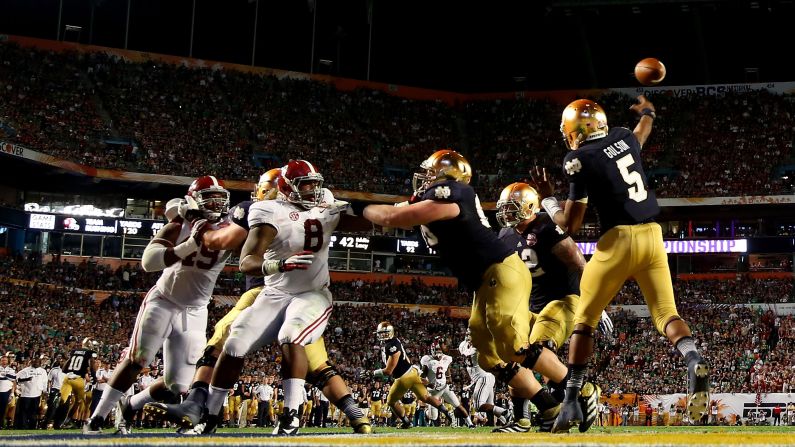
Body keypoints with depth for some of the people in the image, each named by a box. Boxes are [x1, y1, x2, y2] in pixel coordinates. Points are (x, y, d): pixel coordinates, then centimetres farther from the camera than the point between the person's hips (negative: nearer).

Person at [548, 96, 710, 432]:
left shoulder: (579, 159, -4)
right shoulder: (623, 137, 13)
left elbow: (571, 224, -3)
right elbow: (642, 133, 41)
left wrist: (550, 207, 17)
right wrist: (647, 112, 62)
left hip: (618, 240, -5)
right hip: (652, 236, 5)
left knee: (584, 320, 7)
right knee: (666, 314, 4)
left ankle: (571, 402, 2)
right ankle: (694, 363, -27)